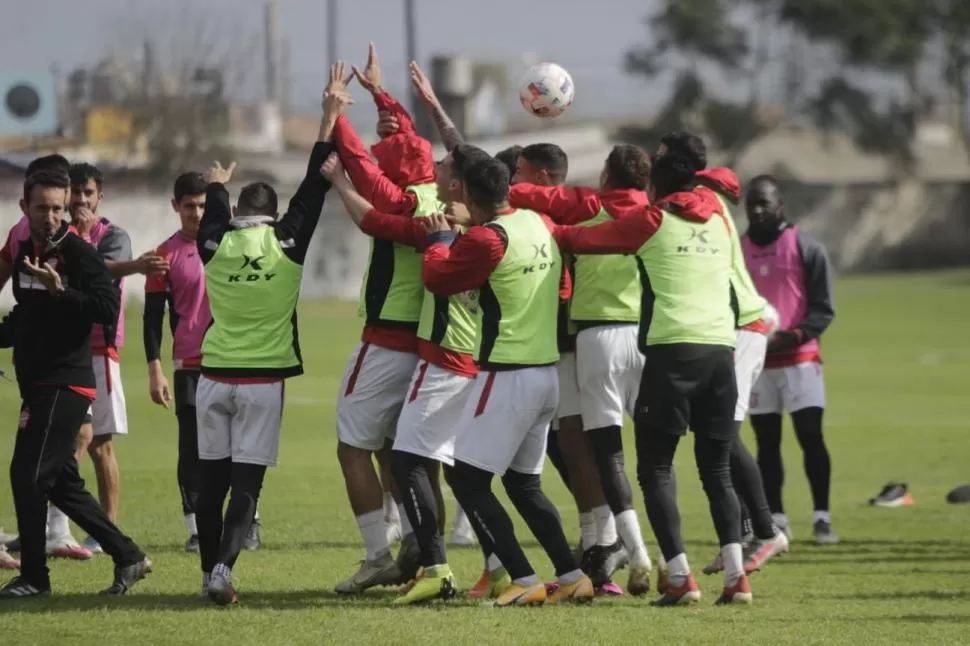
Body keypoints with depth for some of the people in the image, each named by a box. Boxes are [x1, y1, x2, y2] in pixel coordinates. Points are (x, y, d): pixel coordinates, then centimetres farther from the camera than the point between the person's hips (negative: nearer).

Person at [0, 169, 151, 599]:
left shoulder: (79, 254, -10)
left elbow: (109, 309, -21)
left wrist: (59, 290, -30)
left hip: (66, 382, -8)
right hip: (37, 383, 8)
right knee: (62, 483, 11)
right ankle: (128, 557, 19)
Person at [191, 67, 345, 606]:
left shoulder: (215, 244, -1)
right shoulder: (287, 244, -6)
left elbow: (216, 214, 22)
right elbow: (314, 185, -2)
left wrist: (218, 184, 46)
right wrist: (331, 115, 1)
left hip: (216, 375, 2)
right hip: (264, 378, -2)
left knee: (212, 479, 9)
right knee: (247, 481, -4)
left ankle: (211, 570, 13)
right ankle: (224, 567, -21)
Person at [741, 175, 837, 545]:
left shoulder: (806, 248, 0)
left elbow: (823, 308, -1)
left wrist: (796, 335, -17)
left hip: (800, 358, -3)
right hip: (755, 362, 3)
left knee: (811, 437, -8)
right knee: (767, 442, 4)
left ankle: (821, 518, -5)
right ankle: (776, 521, 8)